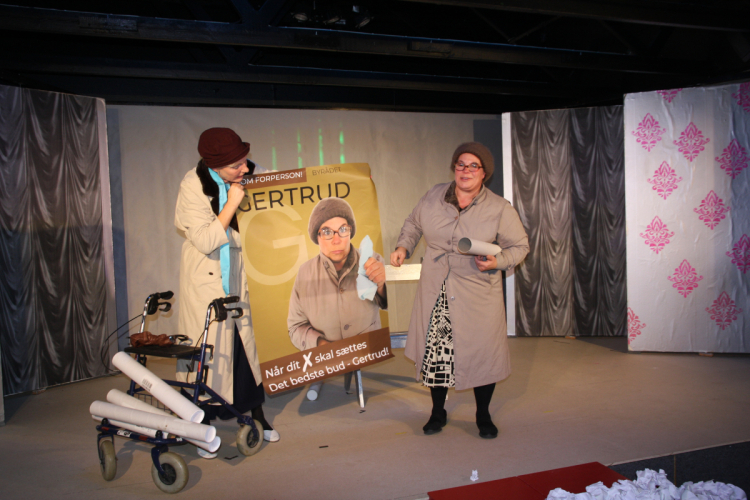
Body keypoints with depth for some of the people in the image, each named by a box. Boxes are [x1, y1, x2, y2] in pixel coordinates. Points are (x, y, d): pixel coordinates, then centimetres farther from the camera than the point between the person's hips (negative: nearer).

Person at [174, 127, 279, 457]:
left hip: (244, 272, 4)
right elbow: (205, 241, -23)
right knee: (208, 345, 0)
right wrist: (231, 205, -27)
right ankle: (203, 426, 15)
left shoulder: (252, 173, -6)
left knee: (251, 337, 9)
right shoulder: (193, 185, -19)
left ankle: (257, 413, 26)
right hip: (208, 277, -4)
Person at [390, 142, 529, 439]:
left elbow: (520, 246, 2)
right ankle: (438, 413, 30)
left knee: (482, 354, 5)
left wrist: (497, 261, -16)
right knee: (434, 352, 6)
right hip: (435, 294, 2)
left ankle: (483, 416, 29)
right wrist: (403, 247, 4)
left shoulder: (500, 208, -5)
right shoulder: (434, 197, 3)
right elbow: (413, 224, 20)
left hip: (478, 296, -2)